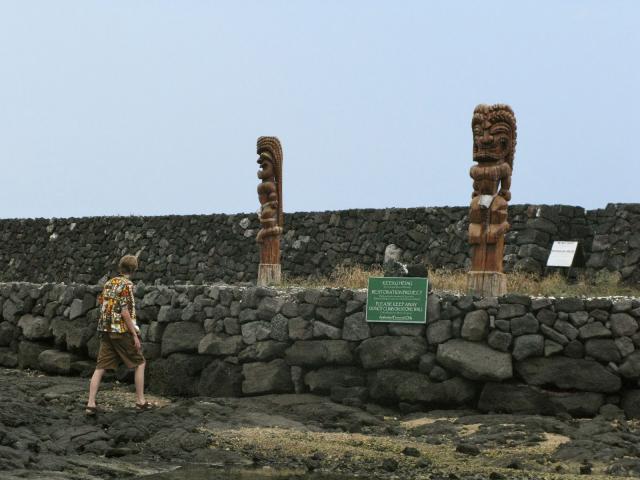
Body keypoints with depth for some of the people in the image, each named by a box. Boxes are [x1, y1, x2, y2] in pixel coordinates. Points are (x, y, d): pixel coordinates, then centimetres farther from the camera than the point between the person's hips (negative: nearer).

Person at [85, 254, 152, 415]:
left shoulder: (109, 283, 12)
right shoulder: (127, 284, -11)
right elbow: (124, 312, -17)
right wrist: (135, 335, -14)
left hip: (106, 331, 6)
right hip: (122, 331, -6)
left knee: (100, 367, 3)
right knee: (140, 364, 10)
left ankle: (91, 404, -6)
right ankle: (140, 401, 9)